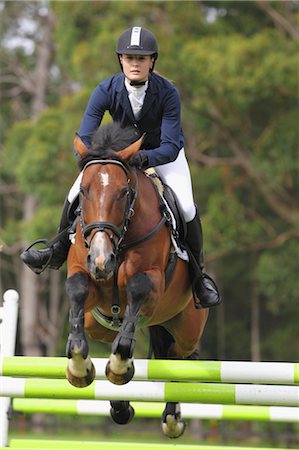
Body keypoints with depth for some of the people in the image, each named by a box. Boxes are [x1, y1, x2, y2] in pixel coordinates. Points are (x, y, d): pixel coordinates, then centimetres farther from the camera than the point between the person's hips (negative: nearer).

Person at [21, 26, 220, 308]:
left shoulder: (168, 93, -30)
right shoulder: (106, 91, -25)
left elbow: (170, 146, -32)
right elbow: (83, 139, -25)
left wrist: (145, 158, -52)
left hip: (163, 153, -2)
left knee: (186, 206, -24)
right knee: (77, 194, -11)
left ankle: (198, 274, -1)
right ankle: (59, 252, 13)